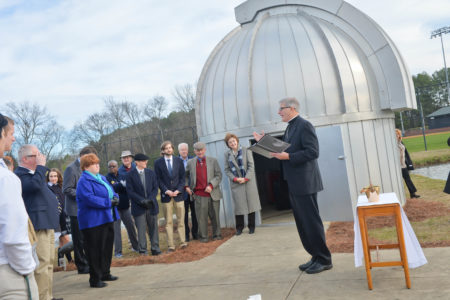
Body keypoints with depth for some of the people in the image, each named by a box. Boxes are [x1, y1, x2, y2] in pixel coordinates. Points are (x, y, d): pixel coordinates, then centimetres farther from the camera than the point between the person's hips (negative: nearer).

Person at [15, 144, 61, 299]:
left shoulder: (34, 173, 20)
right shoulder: (20, 174, -12)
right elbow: (35, 185, -30)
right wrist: (40, 166, -18)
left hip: (47, 225, 10)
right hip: (38, 226, -10)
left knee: (49, 263, 15)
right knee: (42, 264, -11)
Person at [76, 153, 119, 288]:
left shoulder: (102, 178, 16)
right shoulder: (84, 181, -13)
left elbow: (111, 191, 21)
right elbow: (89, 199, -24)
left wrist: (115, 197, -2)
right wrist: (109, 202, -20)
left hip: (107, 219, 9)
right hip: (93, 221, -9)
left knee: (107, 246, 15)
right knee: (95, 250, -3)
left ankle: (105, 273, 29)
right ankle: (95, 279, 6)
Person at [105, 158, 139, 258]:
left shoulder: (123, 176, 7)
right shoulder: (107, 178, -4)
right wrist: (121, 185, -27)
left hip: (125, 206, 4)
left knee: (131, 226, 10)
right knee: (116, 229, -1)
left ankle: (135, 246, 26)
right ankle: (118, 251, 8)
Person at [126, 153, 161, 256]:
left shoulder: (151, 173, 8)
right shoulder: (131, 174, -3)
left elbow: (155, 188, 7)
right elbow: (130, 191, -7)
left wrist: (150, 199, -9)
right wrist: (142, 200, -15)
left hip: (152, 205, 3)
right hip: (139, 207, -3)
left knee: (153, 228, 8)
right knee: (141, 229, 0)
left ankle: (155, 249, 18)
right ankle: (142, 250, 11)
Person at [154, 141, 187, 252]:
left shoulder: (179, 161, 8)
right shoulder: (158, 162, 3)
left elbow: (182, 177, 6)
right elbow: (158, 179, 1)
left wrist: (178, 190, -8)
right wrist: (166, 191, -12)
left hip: (178, 194, 1)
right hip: (166, 195, -1)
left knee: (181, 220, 3)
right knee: (168, 222, 2)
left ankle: (183, 242, 13)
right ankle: (171, 245, 6)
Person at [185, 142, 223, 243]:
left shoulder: (213, 161, 7)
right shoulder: (190, 162, 9)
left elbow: (219, 175, 2)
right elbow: (185, 175, 22)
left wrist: (211, 185, -11)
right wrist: (186, 186, 8)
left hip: (213, 193, 0)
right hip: (199, 195, 0)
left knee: (214, 216, 7)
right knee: (201, 217, 0)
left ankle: (216, 234, 22)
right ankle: (203, 236, 12)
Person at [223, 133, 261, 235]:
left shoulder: (246, 150, 1)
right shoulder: (227, 154, 5)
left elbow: (251, 165, -2)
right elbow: (227, 169, 4)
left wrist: (246, 178, -12)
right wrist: (235, 178, -10)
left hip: (248, 181, 0)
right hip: (236, 183, 0)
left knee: (251, 203, 4)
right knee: (239, 205, -1)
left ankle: (251, 227, 14)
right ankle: (239, 227, 11)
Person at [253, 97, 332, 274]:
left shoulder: (304, 126, -12)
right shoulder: (290, 128, 17)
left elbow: (313, 152, -20)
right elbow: (284, 151, 19)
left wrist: (288, 156, -24)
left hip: (304, 183, -10)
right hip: (294, 185, 10)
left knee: (311, 221, -2)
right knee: (302, 223, 14)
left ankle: (324, 260, 10)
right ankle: (316, 257, 24)